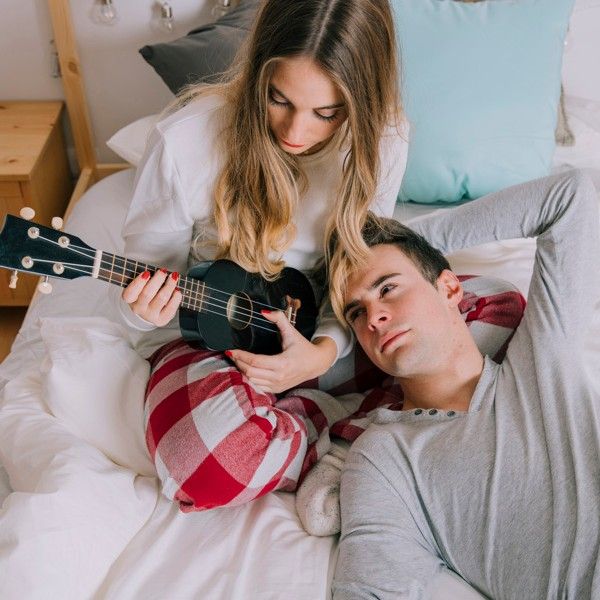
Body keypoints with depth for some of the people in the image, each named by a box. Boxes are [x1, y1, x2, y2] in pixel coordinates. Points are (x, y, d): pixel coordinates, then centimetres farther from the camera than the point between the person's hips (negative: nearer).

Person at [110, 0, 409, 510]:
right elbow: (147, 262, -8)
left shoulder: (381, 143, -13)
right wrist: (142, 310, -32)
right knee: (214, 459, -37)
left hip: (326, 335, 3)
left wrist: (323, 351, -25)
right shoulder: (186, 137, -22)